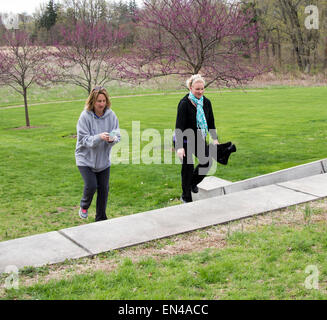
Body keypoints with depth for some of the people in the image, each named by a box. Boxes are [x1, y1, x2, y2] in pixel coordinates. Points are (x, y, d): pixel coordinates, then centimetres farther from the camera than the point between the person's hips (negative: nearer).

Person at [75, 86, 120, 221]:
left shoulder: (111, 115, -7)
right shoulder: (85, 116, -15)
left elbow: (117, 135, -3)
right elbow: (84, 139, -17)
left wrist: (112, 139, -27)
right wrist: (99, 137, -33)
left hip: (104, 159, 3)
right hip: (86, 158, -3)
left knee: (104, 188, 7)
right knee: (91, 186, -13)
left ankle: (101, 218, 25)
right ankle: (84, 206, 21)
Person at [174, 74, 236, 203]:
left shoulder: (206, 102, -2)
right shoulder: (184, 103, -20)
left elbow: (211, 122, 8)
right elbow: (179, 126, -25)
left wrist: (215, 139, 3)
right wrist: (180, 147, -32)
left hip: (199, 139, 6)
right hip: (184, 140, -6)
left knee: (207, 162, 1)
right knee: (188, 167, -4)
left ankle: (193, 184, 28)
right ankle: (186, 197, 13)